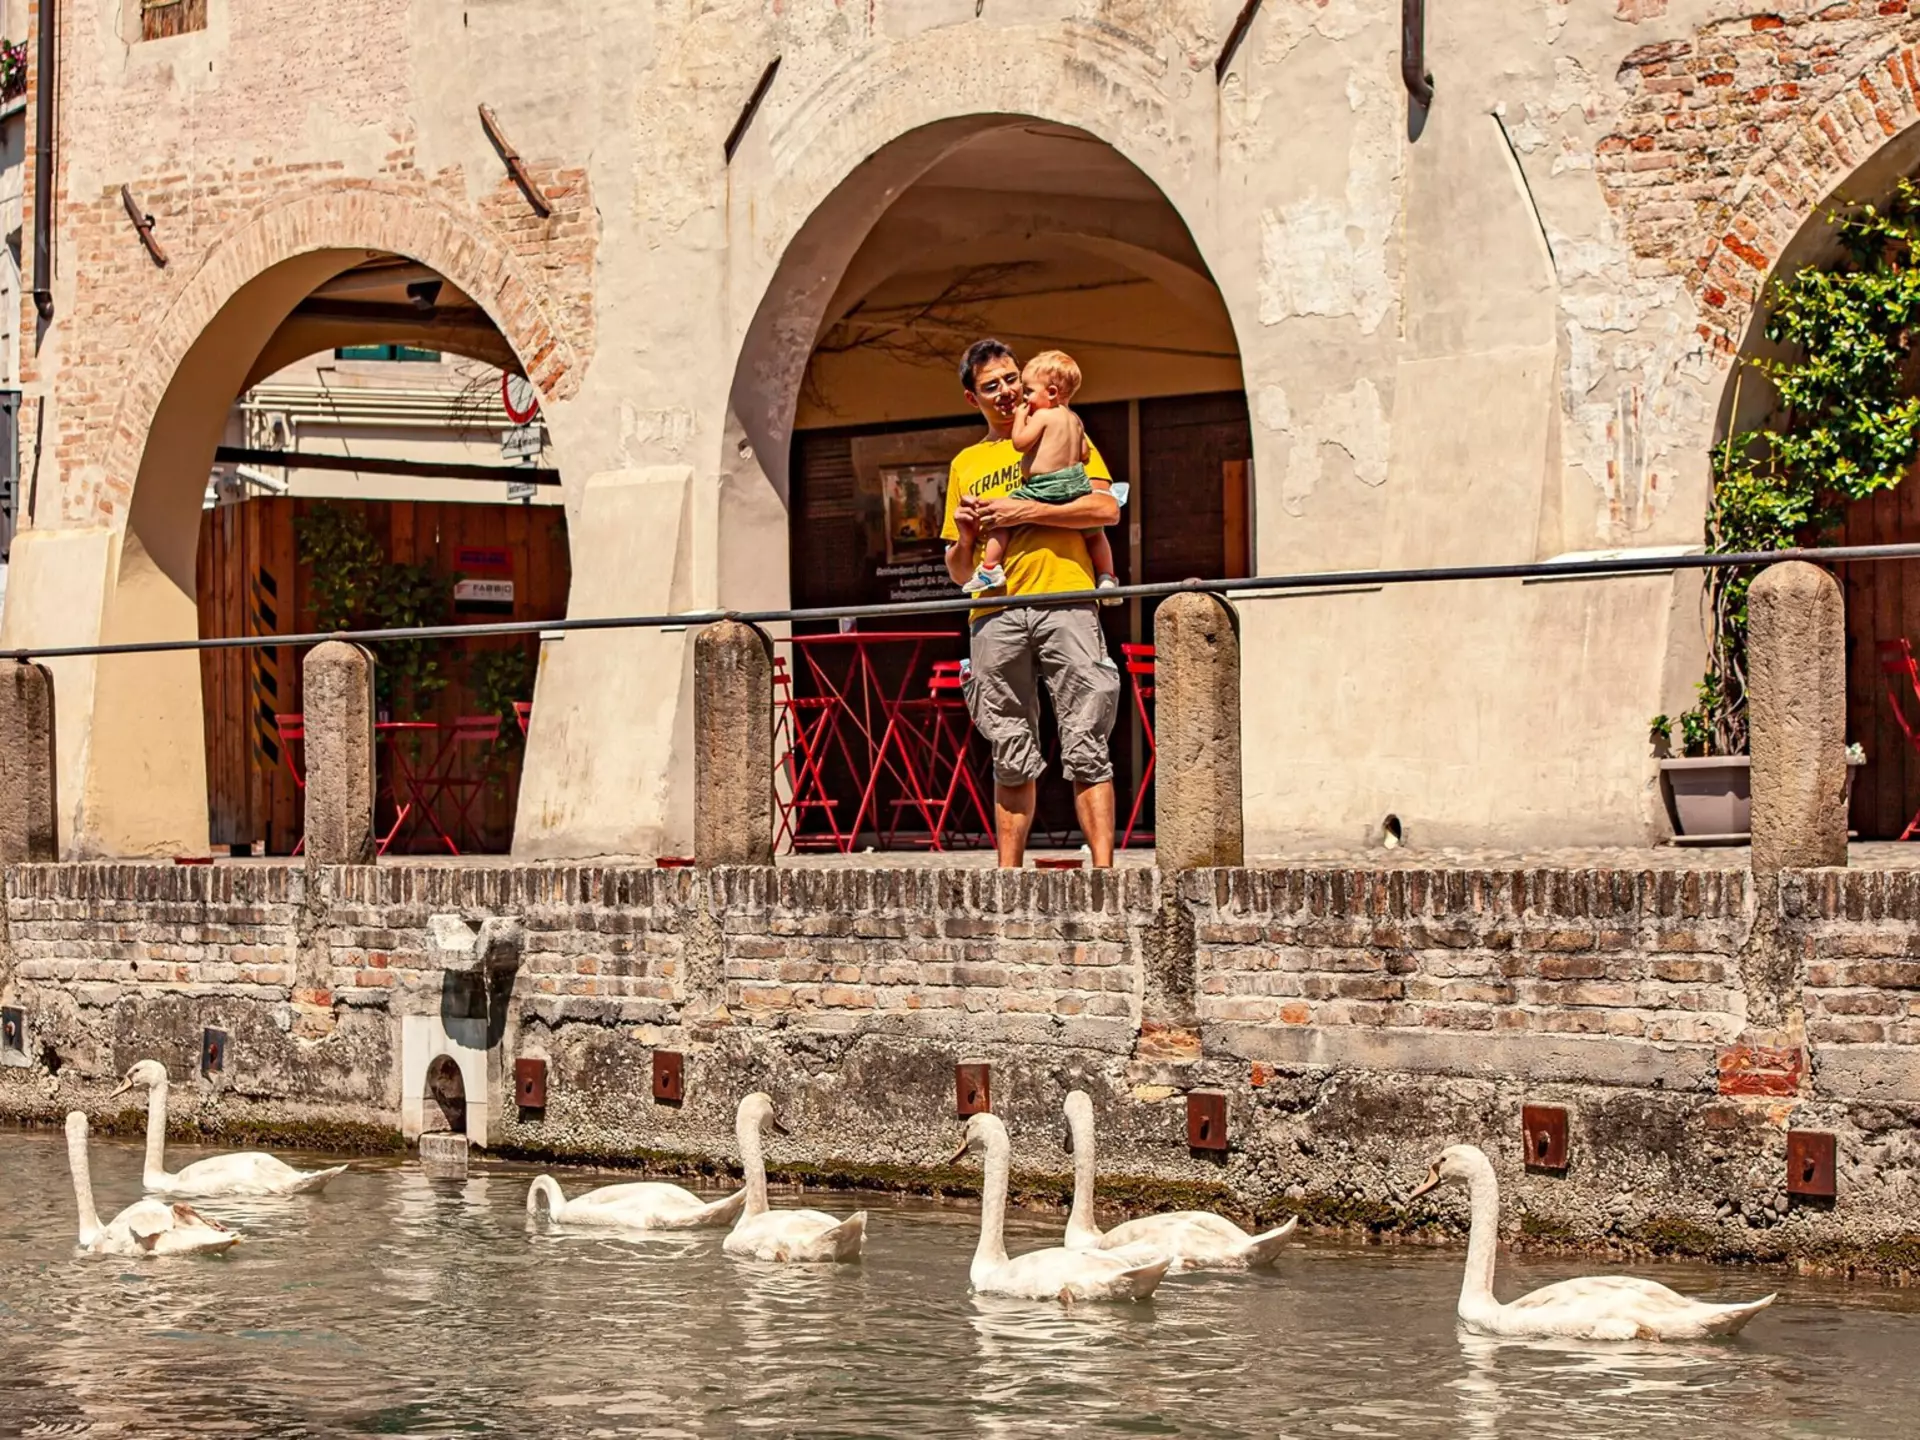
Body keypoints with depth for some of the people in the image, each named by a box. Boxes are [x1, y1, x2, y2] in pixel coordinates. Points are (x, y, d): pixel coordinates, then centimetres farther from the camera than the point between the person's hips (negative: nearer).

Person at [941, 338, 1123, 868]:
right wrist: (964, 534, 3)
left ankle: (1104, 871, -14)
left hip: (1064, 604, -3)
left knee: (1085, 746, -10)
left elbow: (1107, 508, -3)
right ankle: (1008, 878, 5)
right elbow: (959, 572, 25)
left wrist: (1023, 511, -7)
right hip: (995, 616, 4)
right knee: (1011, 759, 4)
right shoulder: (965, 464, 23)